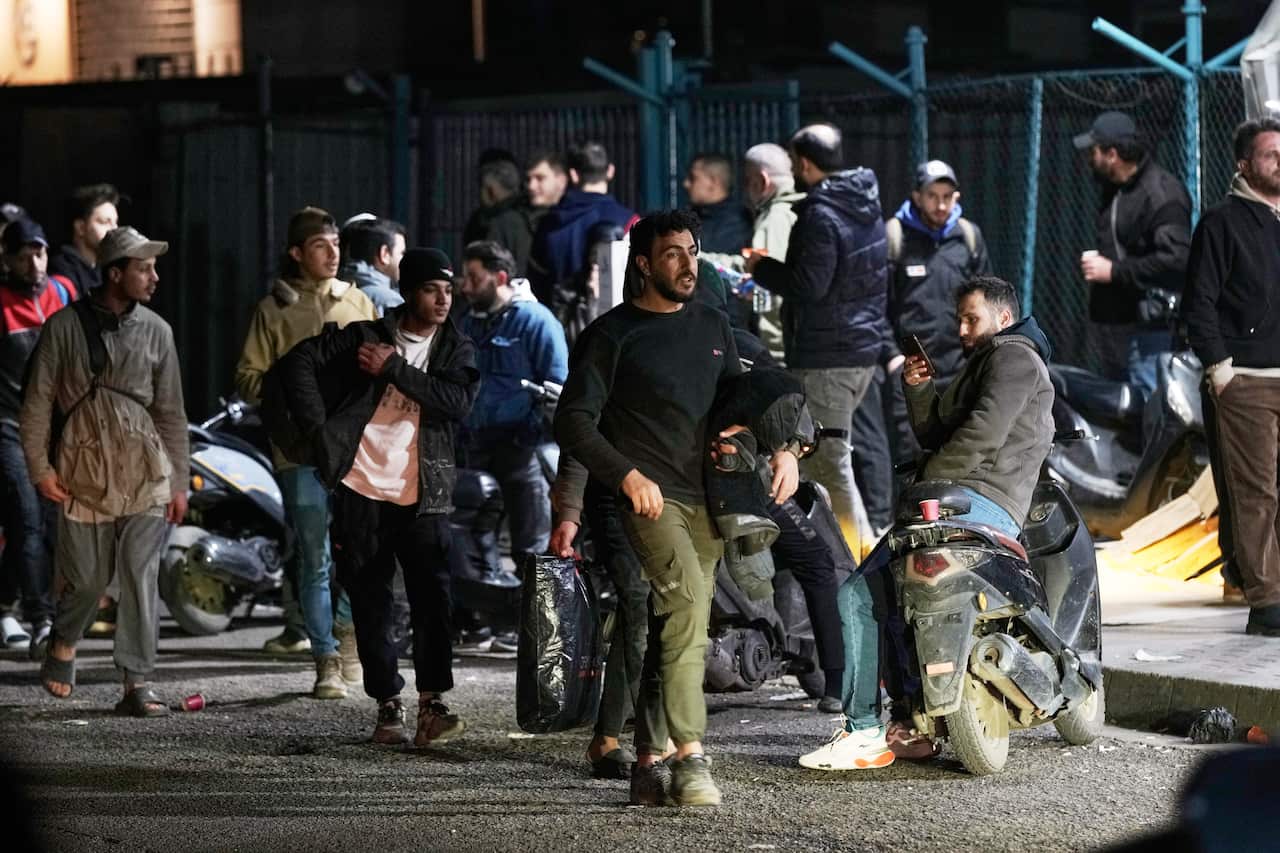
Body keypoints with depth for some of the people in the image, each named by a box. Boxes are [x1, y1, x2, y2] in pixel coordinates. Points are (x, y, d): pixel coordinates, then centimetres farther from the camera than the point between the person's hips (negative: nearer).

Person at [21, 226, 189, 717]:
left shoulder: (155, 330, 6)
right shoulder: (65, 326, -1)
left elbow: (171, 412, 10)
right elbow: (37, 401, 3)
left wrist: (179, 482, 7)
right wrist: (39, 467, -2)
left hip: (144, 472, 1)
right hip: (84, 469, -1)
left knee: (141, 578, -6)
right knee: (87, 578, 6)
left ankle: (137, 684, -3)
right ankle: (63, 644, 37)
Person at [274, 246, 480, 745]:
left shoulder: (455, 350, 8)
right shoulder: (368, 337, 5)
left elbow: (457, 403, -10)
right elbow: (300, 361, 2)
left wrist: (394, 369, -12)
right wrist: (317, 427, -6)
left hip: (422, 497, 0)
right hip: (361, 492, 0)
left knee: (432, 596, -14)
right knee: (369, 603, 4)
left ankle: (432, 703, -14)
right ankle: (388, 705, 13)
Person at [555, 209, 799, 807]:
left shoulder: (712, 327, 18)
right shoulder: (612, 335, 0)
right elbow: (574, 422, -3)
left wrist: (781, 448, 8)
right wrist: (628, 475, -15)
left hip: (705, 498, 6)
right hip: (648, 498, -6)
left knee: (676, 632, 4)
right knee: (687, 598, -27)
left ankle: (649, 763, 12)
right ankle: (690, 757, -30)